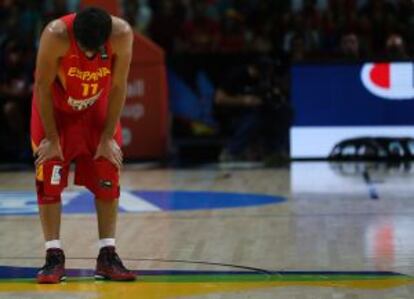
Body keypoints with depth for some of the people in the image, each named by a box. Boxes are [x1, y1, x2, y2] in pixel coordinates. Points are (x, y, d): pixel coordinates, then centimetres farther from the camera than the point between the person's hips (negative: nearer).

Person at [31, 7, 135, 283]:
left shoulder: (122, 34, -31)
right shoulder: (56, 35, -36)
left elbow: (118, 87, -17)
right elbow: (42, 87, -22)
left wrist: (108, 137, -12)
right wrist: (51, 138, -17)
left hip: (97, 108, 2)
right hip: (56, 108, -2)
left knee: (108, 180, -2)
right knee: (49, 181, -9)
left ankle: (108, 257, 6)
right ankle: (54, 257, -3)